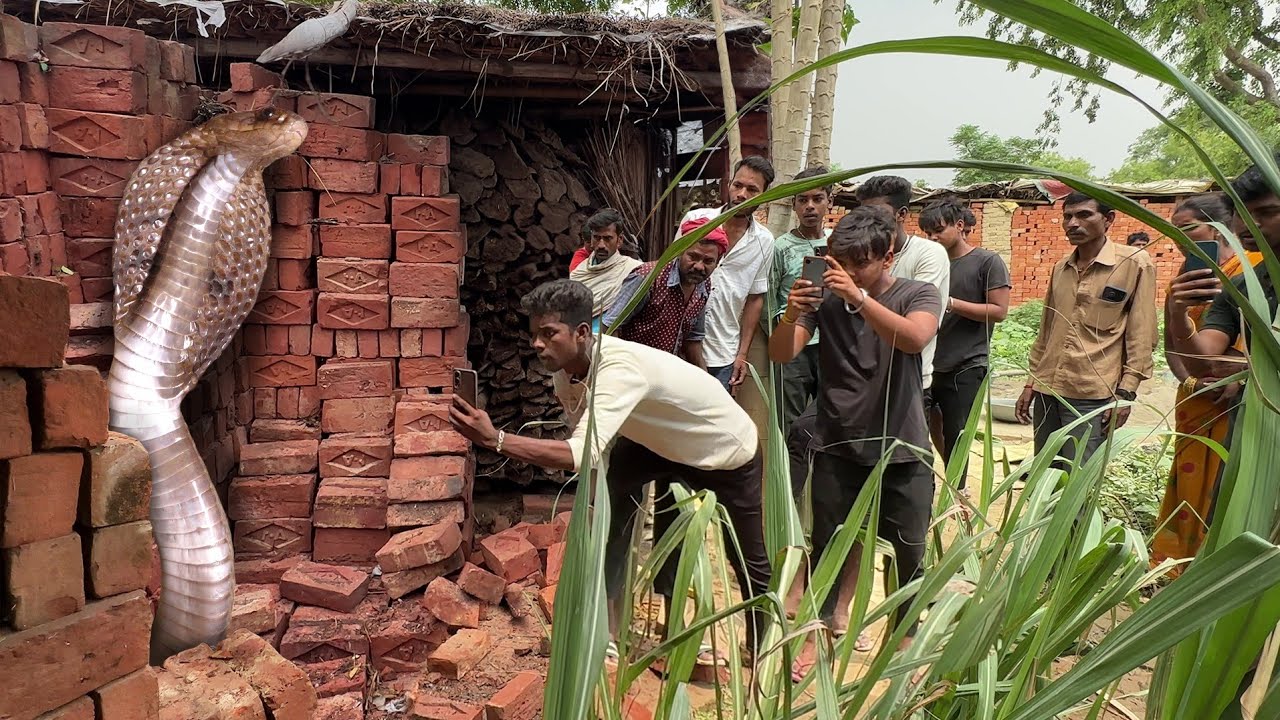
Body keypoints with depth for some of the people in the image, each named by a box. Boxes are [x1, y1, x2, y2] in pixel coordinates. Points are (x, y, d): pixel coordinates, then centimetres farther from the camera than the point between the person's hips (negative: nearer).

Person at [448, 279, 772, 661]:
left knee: (750, 561, 7)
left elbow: (583, 454, -53)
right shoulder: (565, 372, -16)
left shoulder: (620, 368, -42)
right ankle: (608, 626, -3)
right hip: (665, 445, 7)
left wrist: (495, 439, -58)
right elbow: (590, 448, -2)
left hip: (730, 451, -6)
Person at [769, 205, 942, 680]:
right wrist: (791, 315, -30)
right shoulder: (826, 296, -2)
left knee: (909, 556, 10)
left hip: (902, 450, -1)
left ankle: (906, 636, 31)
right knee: (827, 548, 8)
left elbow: (915, 338, -28)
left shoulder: (919, 295, -6)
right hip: (837, 448, 1)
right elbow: (782, 354, -10)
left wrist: (858, 296, -37)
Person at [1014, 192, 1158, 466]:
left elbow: (1141, 336, -5)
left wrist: (1126, 392, -10)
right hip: (1047, 391, 6)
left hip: (1093, 396, -5)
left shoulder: (1135, 264, -3)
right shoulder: (1060, 269, 13)